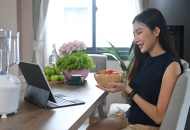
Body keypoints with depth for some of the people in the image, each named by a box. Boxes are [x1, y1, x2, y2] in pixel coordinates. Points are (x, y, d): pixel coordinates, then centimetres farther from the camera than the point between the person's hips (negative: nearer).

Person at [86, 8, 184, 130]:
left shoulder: (171, 65, -16)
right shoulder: (143, 58, 7)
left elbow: (159, 117, -18)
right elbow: (132, 102, 10)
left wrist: (128, 90, -19)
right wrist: (121, 85, -9)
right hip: (128, 116, 6)